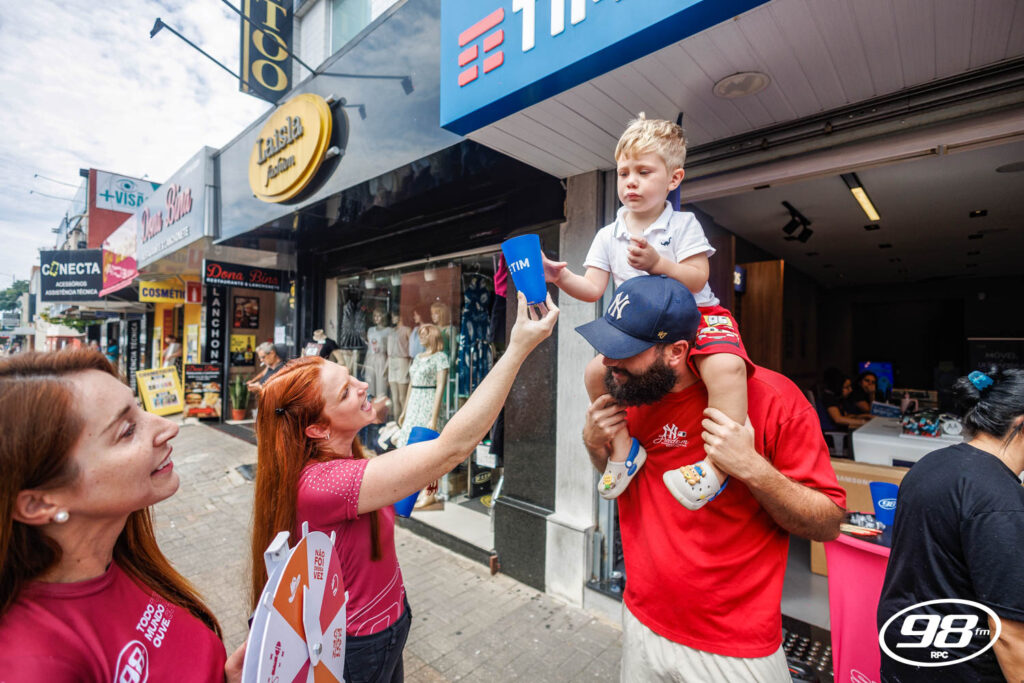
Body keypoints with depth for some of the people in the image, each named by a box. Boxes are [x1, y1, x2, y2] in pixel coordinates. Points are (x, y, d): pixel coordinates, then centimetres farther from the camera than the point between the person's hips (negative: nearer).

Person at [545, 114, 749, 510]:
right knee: (596, 371, -14)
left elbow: (696, 280, -13)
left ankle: (718, 462, -24)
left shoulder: (683, 225, -2)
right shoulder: (608, 236, 5)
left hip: (696, 317, -3)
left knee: (726, 366, -33)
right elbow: (592, 289, -4)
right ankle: (623, 448, 1)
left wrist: (657, 262, -28)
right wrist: (560, 277, -22)